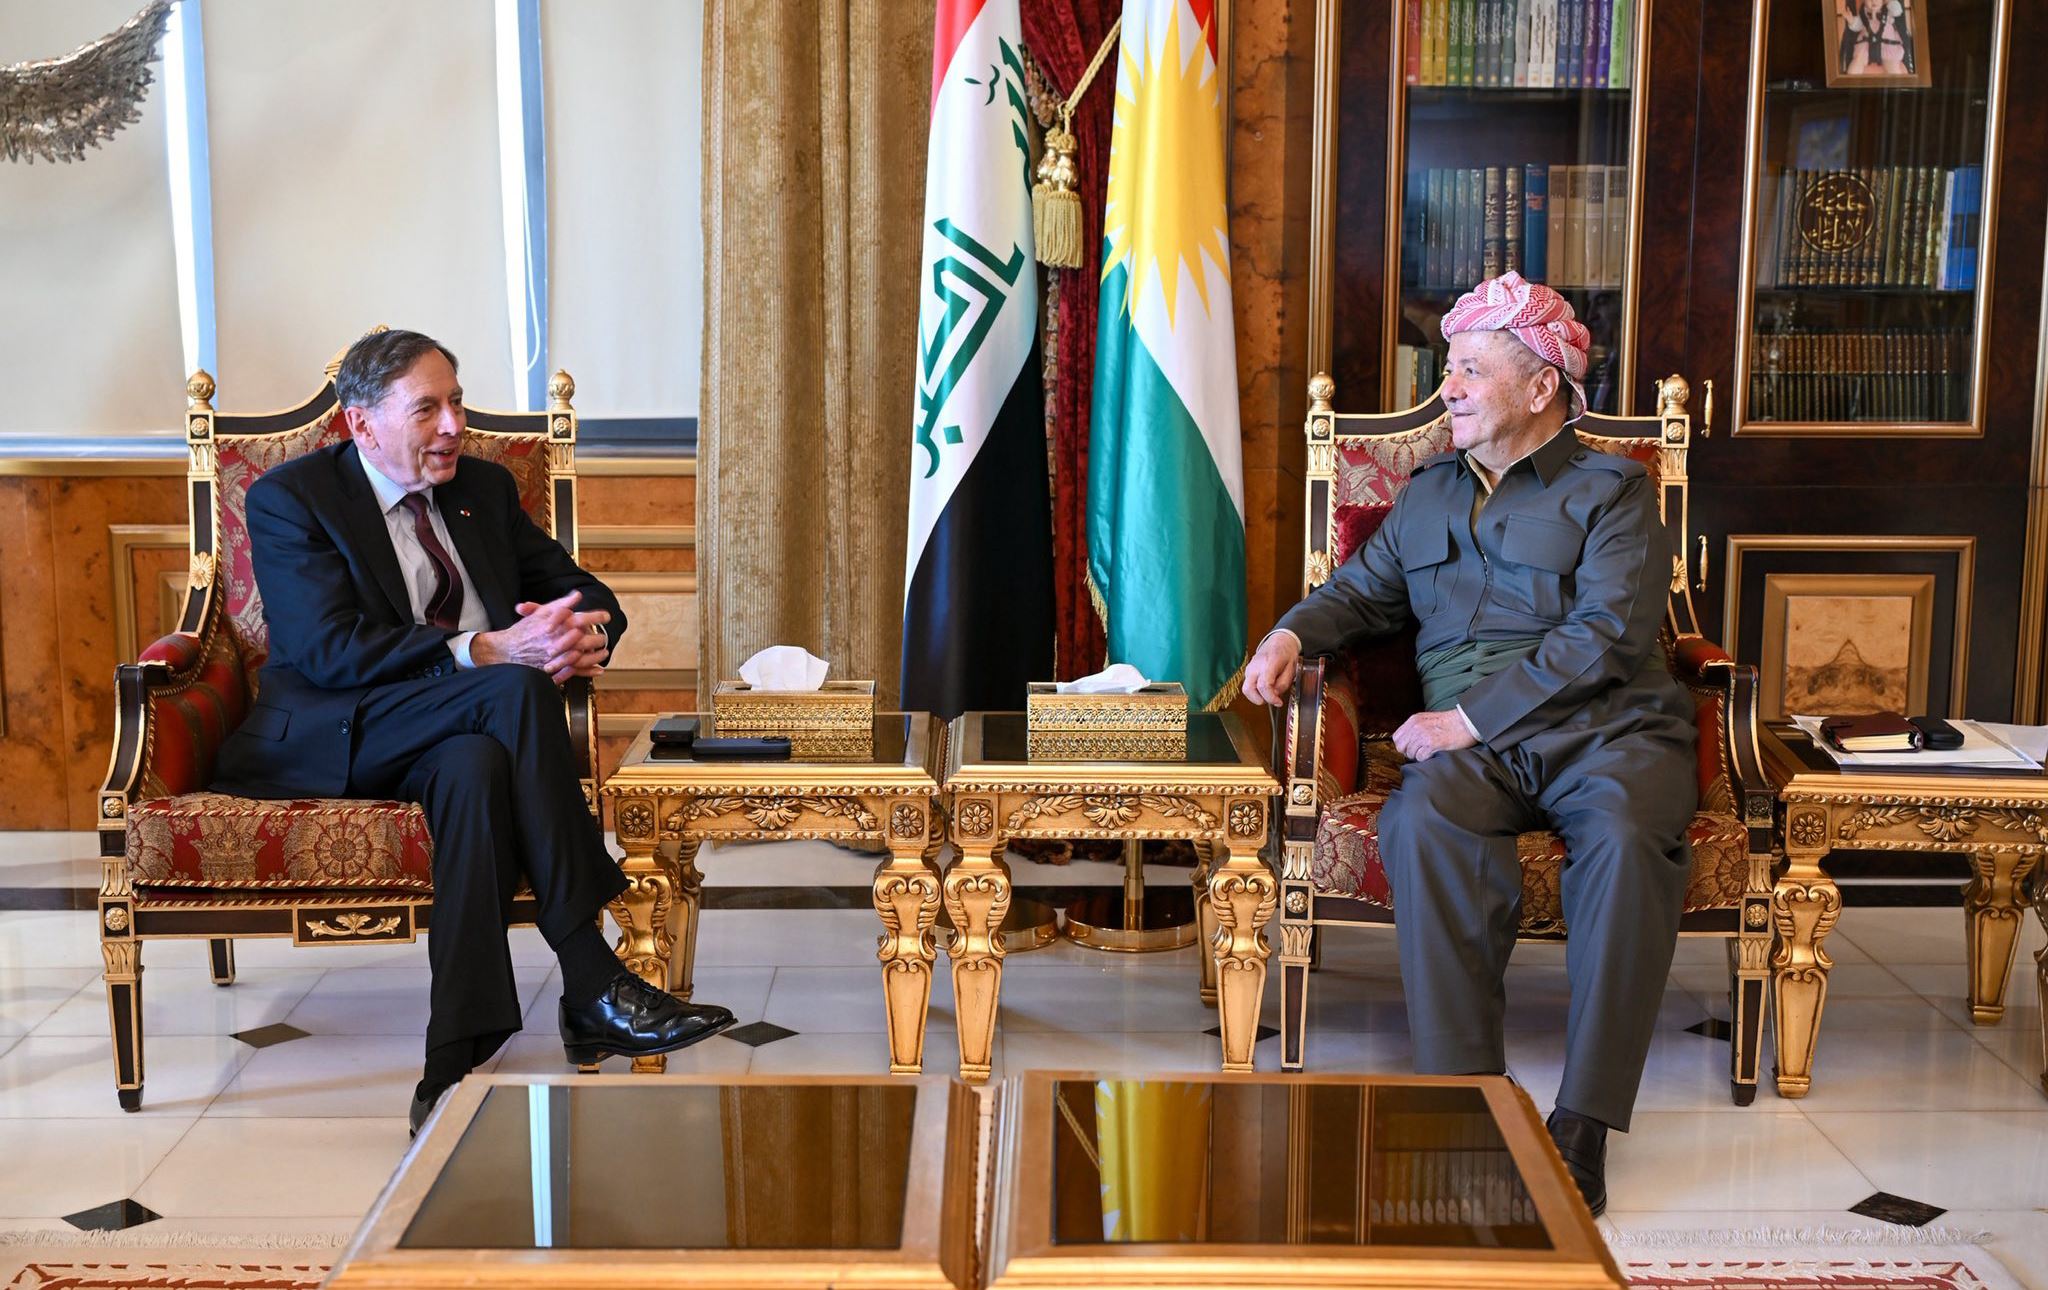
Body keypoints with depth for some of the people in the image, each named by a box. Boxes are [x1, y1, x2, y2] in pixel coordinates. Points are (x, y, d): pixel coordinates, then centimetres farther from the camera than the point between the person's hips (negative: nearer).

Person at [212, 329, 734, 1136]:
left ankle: (454, 1066, -39)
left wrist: (590, 630, -12)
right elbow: (329, 649, -16)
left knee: (477, 767, -36)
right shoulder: (289, 498, -2)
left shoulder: (484, 488, 17)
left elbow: (580, 587, 15)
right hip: (331, 739, -4)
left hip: (468, 731, 5)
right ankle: (591, 988, -34)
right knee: (517, 691, -33)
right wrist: (485, 653, -26)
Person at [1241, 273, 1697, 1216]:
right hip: (1472, 745, 3)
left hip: (1605, 725, -3)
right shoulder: (1428, 494, 26)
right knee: (1424, 822, -34)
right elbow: (1362, 591, 35)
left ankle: (1580, 1128, -33)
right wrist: (1294, 634, 11)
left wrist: (1469, 718, -13)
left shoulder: (1610, 492, 8)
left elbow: (1607, 634, -5)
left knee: (1625, 834, -37)